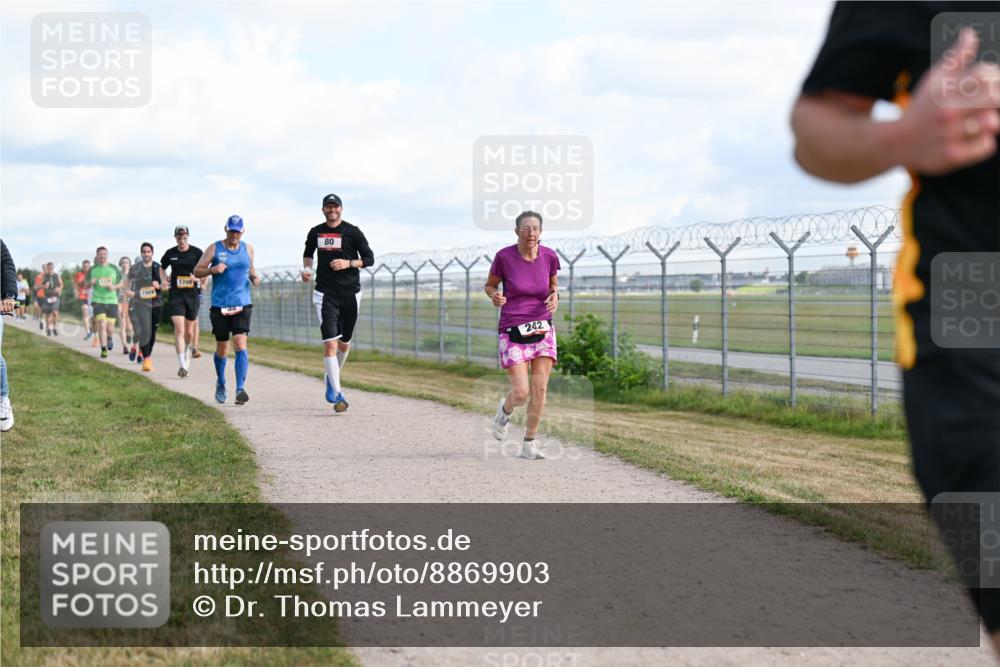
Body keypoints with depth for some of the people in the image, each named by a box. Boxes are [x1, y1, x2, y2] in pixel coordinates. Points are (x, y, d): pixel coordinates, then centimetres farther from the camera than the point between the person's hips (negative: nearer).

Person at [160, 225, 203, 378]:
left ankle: (188, 351, 44)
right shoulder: (170, 253, 4)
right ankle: (182, 365, -16)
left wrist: (198, 278, -16)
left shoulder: (197, 252, 0)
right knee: (179, 329, -13)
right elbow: (162, 268, 21)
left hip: (192, 295, 0)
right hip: (175, 295, 0)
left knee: (189, 330, 12)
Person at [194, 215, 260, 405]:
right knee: (222, 348, 8)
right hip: (219, 305, -1)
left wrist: (254, 277, 3)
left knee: (240, 344, -16)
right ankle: (220, 383, 34)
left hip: (242, 304, 1)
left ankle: (240, 389, -18)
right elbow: (197, 271, 1)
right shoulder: (214, 248, 0)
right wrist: (212, 270, -18)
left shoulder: (248, 249, 9)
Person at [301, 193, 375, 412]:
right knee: (330, 343, -13)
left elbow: (369, 258, -1)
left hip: (350, 293, 0)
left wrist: (348, 263, -17)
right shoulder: (315, 232, 6)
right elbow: (308, 253, 24)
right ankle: (337, 395, -14)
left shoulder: (352, 232, -2)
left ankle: (331, 378, 41)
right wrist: (307, 268, 4)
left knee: (344, 343, 12)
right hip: (325, 295, 0)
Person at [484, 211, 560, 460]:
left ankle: (529, 445, 9)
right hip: (512, 332, -3)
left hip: (542, 329, 3)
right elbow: (489, 285, 3)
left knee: (540, 390, -6)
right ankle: (505, 408, 28)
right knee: (521, 393, -9)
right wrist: (495, 296, -20)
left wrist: (555, 296, -9)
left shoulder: (549, 255, -5)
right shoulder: (504, 256, -12)